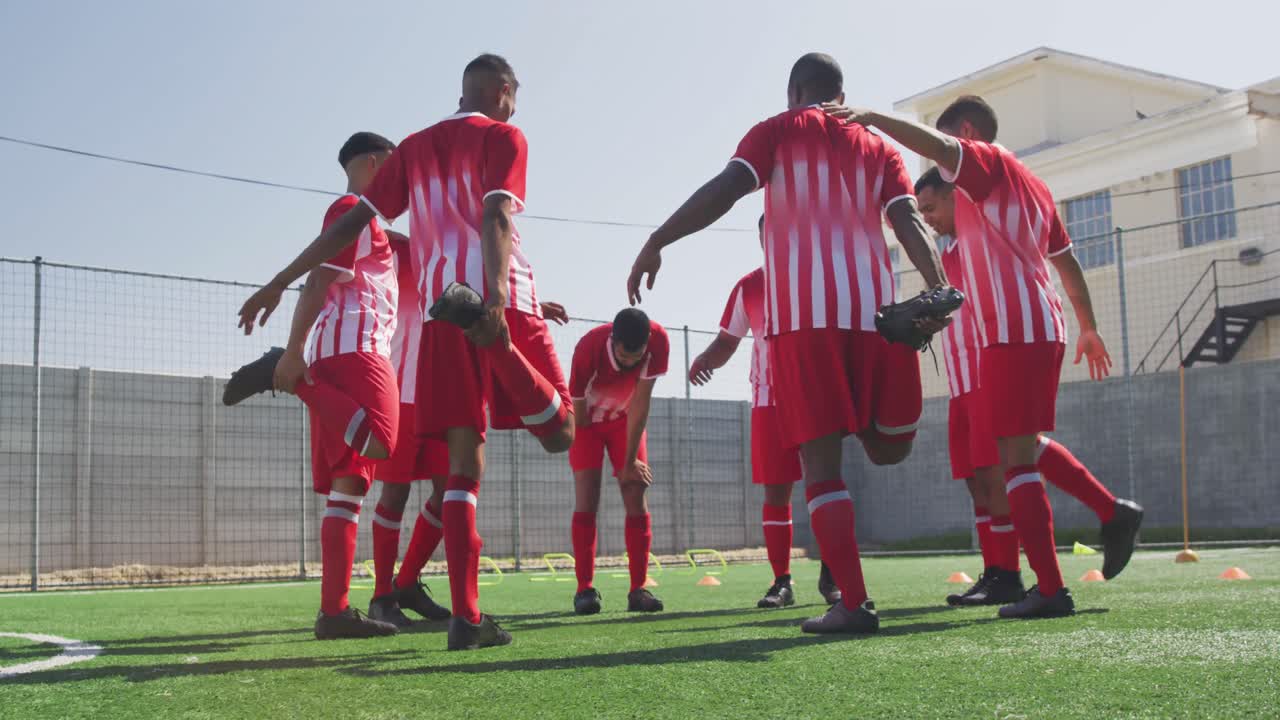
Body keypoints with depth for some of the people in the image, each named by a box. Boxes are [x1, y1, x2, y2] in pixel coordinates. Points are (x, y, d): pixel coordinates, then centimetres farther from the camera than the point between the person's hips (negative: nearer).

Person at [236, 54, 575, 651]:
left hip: (440, 311, 4)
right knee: (559, 434, 4)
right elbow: (495, 215, -13)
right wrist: (497, 296, -28)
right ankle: (507, 352, -28)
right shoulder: (502, 136, 6)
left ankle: (466, 616, -5)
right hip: (503, 302, -4)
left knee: (463, 463, 4)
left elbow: (350, 223, 12)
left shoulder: (414, 148, 20)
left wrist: (277, 284, 15)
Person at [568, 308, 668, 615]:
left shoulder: (657, 341, -30)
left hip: (626, 418, 2)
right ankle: (585, 588, -13)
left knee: (636, 495, -8)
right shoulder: (588, 349, -36)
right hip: (587, 420, -2)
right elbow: (578, 414, -24)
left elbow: (640, 402, -21)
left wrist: (630, 460, -16)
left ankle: (638, 589, -6)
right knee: (587, 497, -14)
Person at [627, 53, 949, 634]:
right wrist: (940, 292, -3)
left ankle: (854, 604, -5)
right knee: (887, 448, 25)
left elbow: (725, 188, -5)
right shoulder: (875, 145, 21)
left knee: (821, 461, -1)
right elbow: (909, 222, 6)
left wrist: (656, 242, -6)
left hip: (803, 314, -3)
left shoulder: (778, 132, 13)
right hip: (872, 308, 3)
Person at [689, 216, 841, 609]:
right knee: (776, 490, 0)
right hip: (770, 400, 1)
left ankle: (830, 576, 10)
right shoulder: (748, 287, 7)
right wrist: (706, 358, -12)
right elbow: (727, 341, 10)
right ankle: (782, 581, 7)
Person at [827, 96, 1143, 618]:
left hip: (1012, 333, -9)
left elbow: (933, 145, -24)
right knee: (1026, 446, 22)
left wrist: (870, 117, -26)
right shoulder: (1031, 184, 23)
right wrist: (1089, 328, 32)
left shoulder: (987, 162, -1)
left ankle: (1050, 590, -9)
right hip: (1042, 328, 9)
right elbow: (1067, 262, 27)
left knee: (1016, 456, -8)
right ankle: (1113, 514, 20)